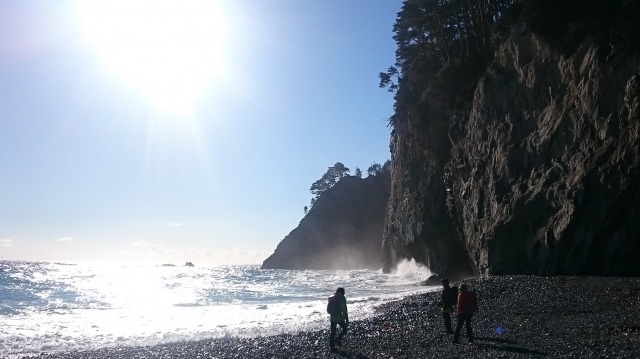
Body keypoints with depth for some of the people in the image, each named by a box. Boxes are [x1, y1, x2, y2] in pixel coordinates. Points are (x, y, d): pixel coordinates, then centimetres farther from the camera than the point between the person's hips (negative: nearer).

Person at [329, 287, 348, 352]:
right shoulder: (342, 298, -11)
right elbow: (344, 310, -13)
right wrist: (347, 320, -9)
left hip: (332, 318, 5)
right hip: (339, 317, -5)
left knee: (333, 332, 12)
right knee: (344, 328, 17)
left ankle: (332, 347, 14)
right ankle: (338, 339, 3)